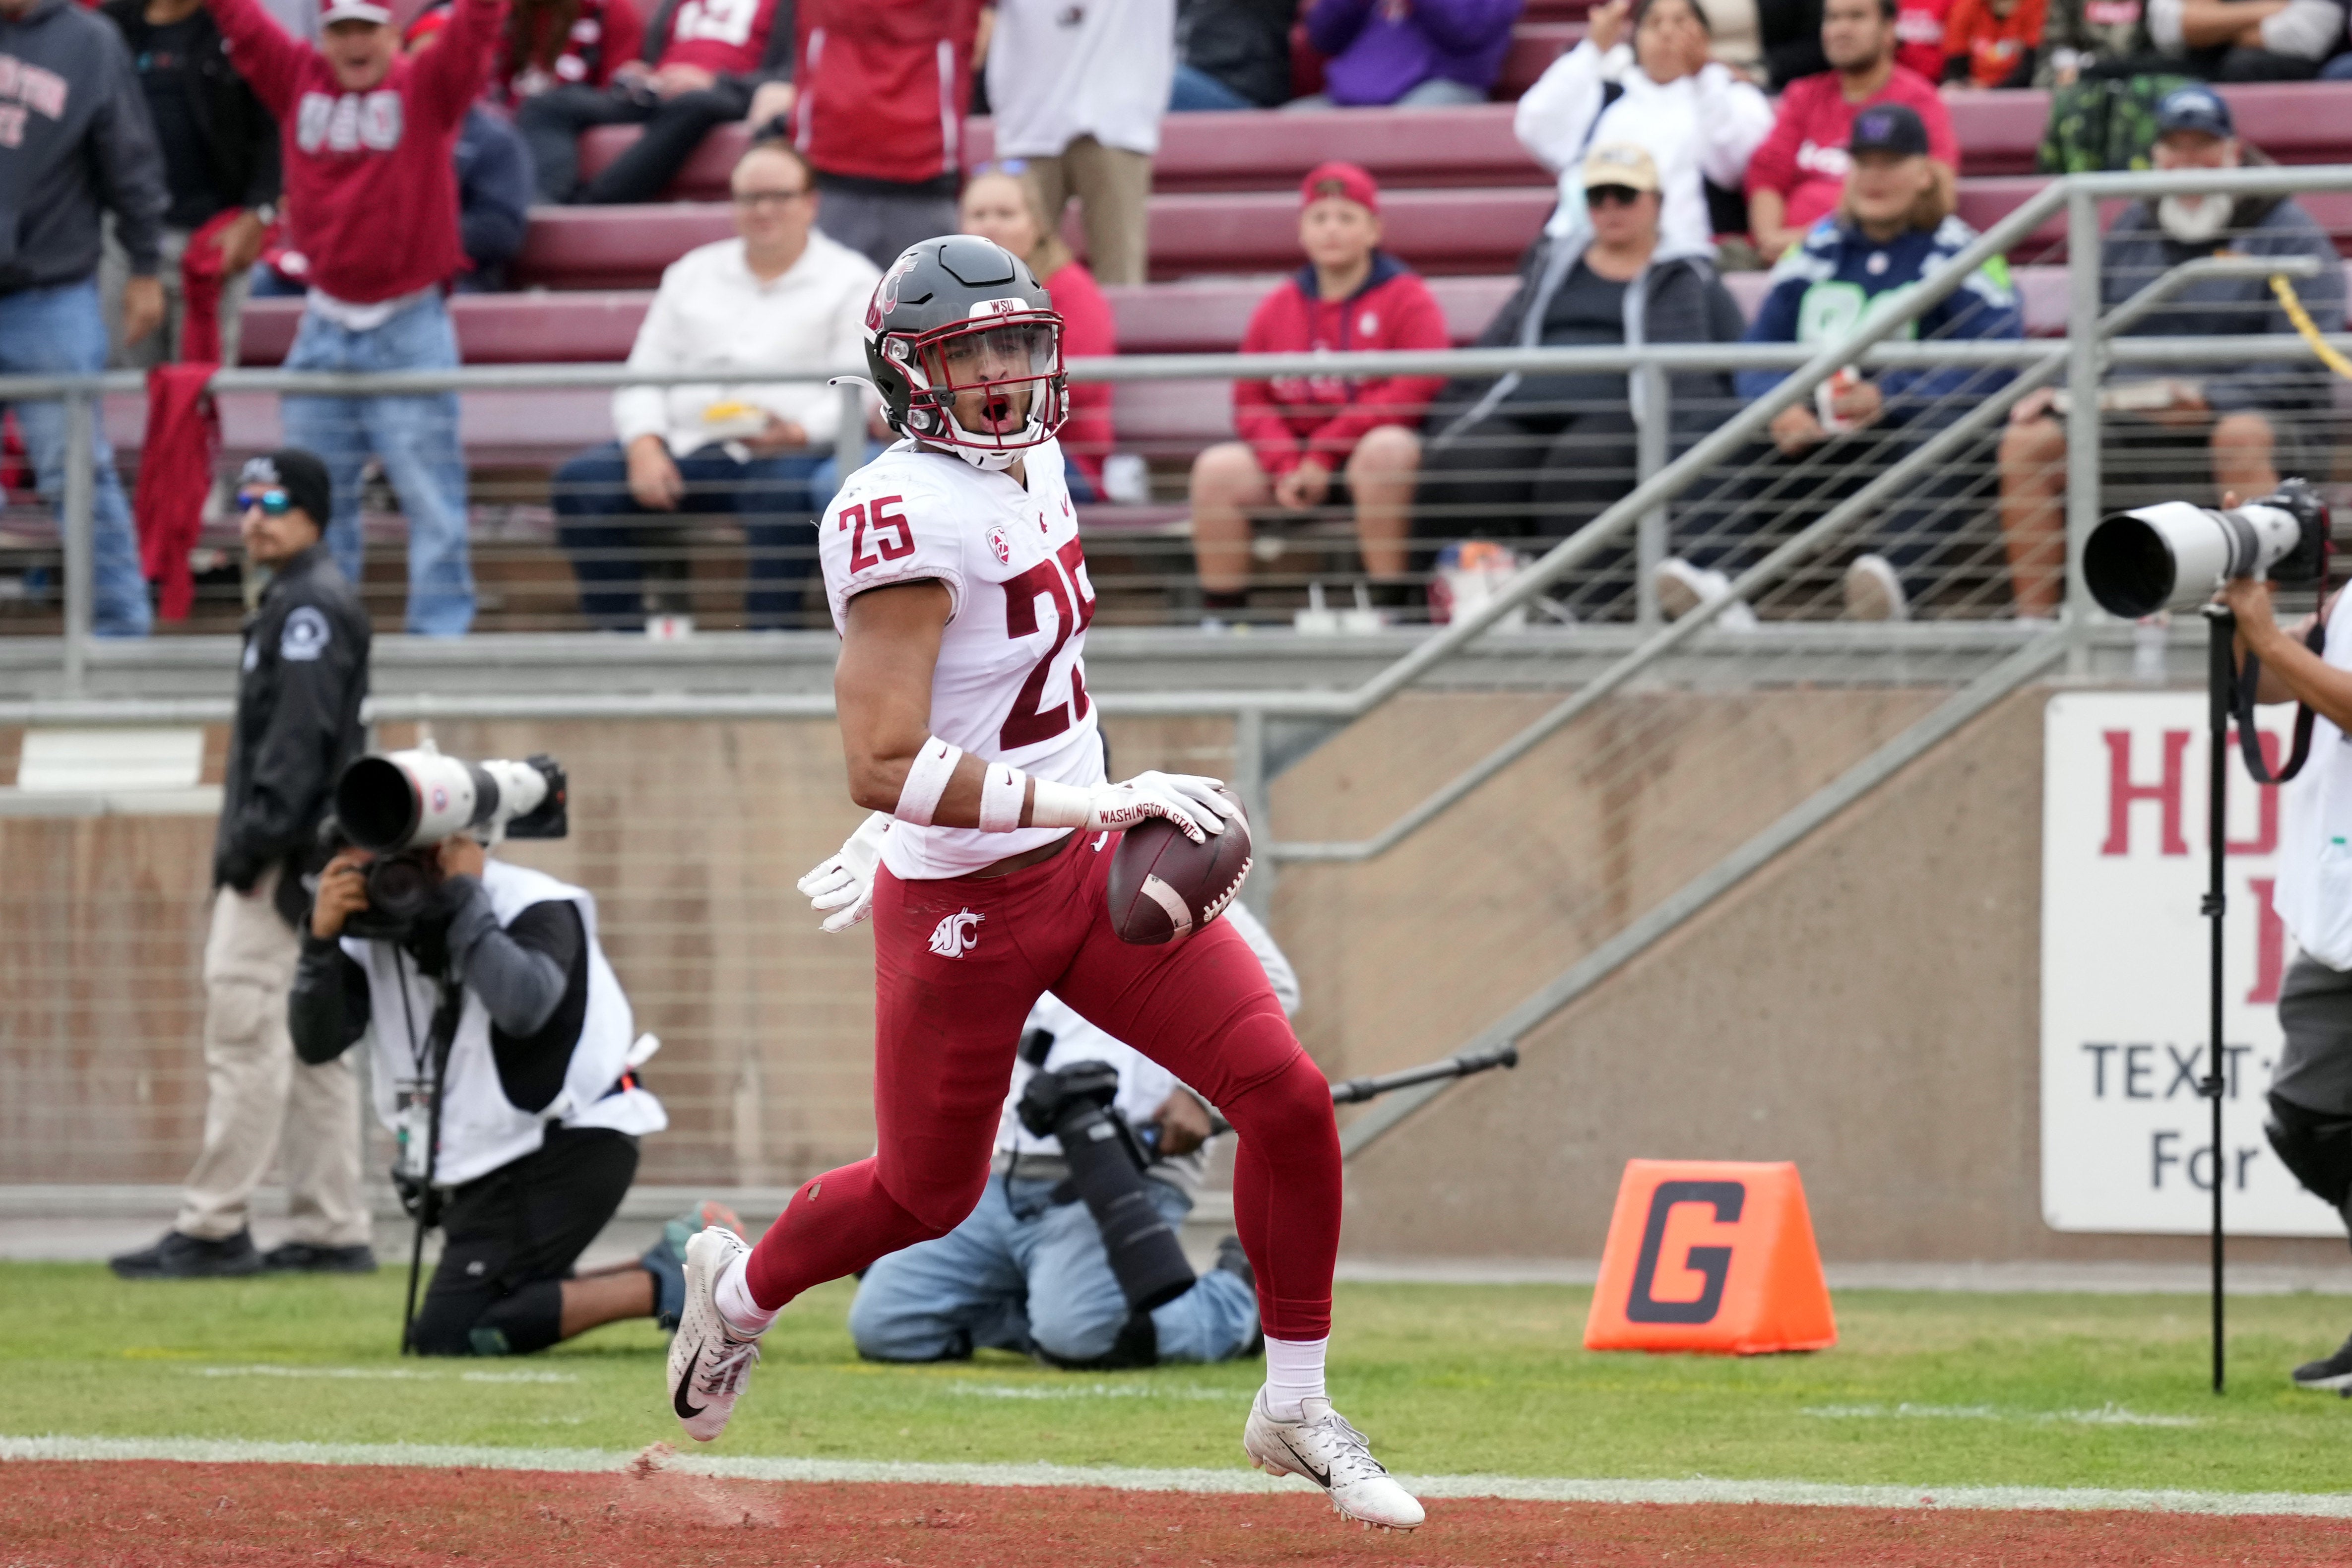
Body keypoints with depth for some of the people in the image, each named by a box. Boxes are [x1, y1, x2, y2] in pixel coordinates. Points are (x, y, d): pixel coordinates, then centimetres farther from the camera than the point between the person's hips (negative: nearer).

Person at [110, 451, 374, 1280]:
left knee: (245, 1031, -12)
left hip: (285, 861, -11)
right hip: (308, 860, 11)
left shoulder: (311, 605, -10)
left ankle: (214, 1227, -15)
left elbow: (300, 736, -19)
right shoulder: (291, 602, 21)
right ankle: (334, 1233, 10)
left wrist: (256, 839, -23)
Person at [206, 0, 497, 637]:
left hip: (409, 328, -4)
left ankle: (442, 629, -1)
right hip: (324, 332, 4)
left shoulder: (427, 88, -1)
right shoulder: (297, 80, 8)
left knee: (429, 489, -4)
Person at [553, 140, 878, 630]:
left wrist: (799, 432, -21)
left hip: (786, 449, -4)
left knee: (779, 487, -41)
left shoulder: (851, 280, 11)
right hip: (683, 446, 4)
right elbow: (643, 376, 17)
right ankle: (621, 636, -21)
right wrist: (644, 447, -4)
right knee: (581, 481, -23)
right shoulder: (693, 273, 24)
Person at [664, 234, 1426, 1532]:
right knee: (927, 1194, 10)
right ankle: (739, 1289, 43)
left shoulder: (1029, 469, 5)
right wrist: (1085, 803, -31)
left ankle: (1295, 1409, 8)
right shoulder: (905, 515, -23)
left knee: (1286, 1096, -6)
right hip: (964, 910, -7)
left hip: (1088, 865, 7)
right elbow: (883, 763, -28)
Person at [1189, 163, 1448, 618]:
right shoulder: (1276, 308, 10)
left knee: (1385, 448, -38)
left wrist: (1324, 454, -18)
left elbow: (1415, 392, -14)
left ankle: (1390, 603, -33)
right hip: (1294, 453, 4)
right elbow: (1252, 402, 9)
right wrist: (1286, 466, -13)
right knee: (1218, 468, -18)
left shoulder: (1409, 301, -3)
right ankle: (1223, 613, -12)